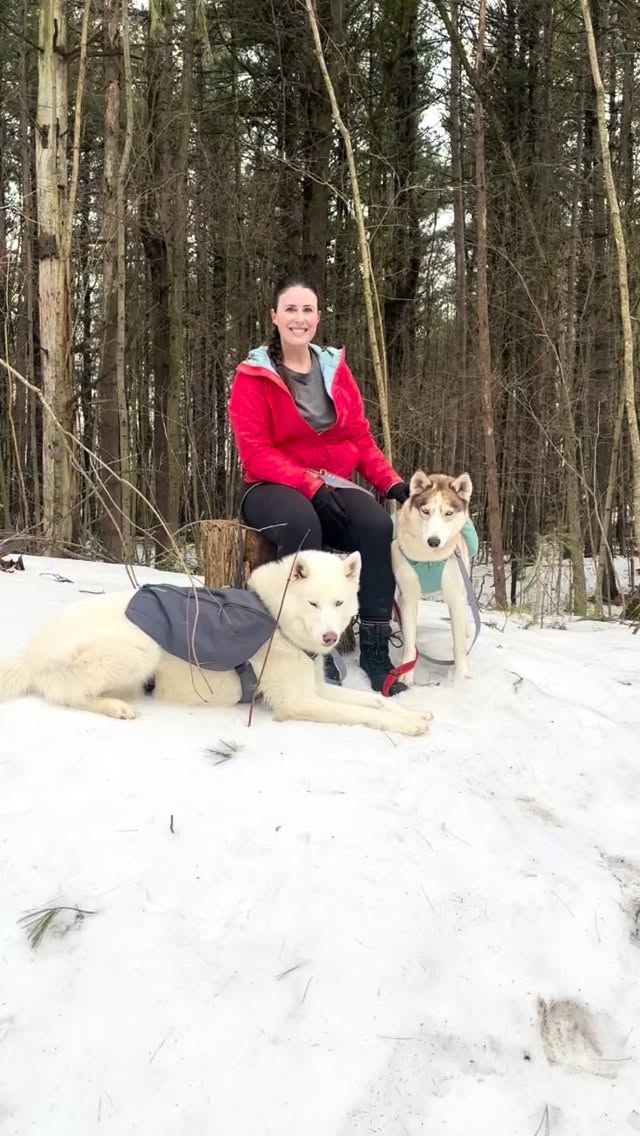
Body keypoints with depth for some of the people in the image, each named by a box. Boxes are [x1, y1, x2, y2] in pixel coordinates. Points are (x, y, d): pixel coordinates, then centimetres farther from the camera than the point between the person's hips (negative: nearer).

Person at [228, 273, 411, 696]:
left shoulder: (336, 369, 11)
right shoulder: (254, 375, -3)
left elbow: (361, 438, 9)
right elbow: (255, 453, -11)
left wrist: (392, 481, -9)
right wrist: (311, 486, -24)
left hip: (333, 485, 4)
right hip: (274, 487, -3)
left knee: (378, 524, -29)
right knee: (302, 522, -39)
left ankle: (375, 648, -23)